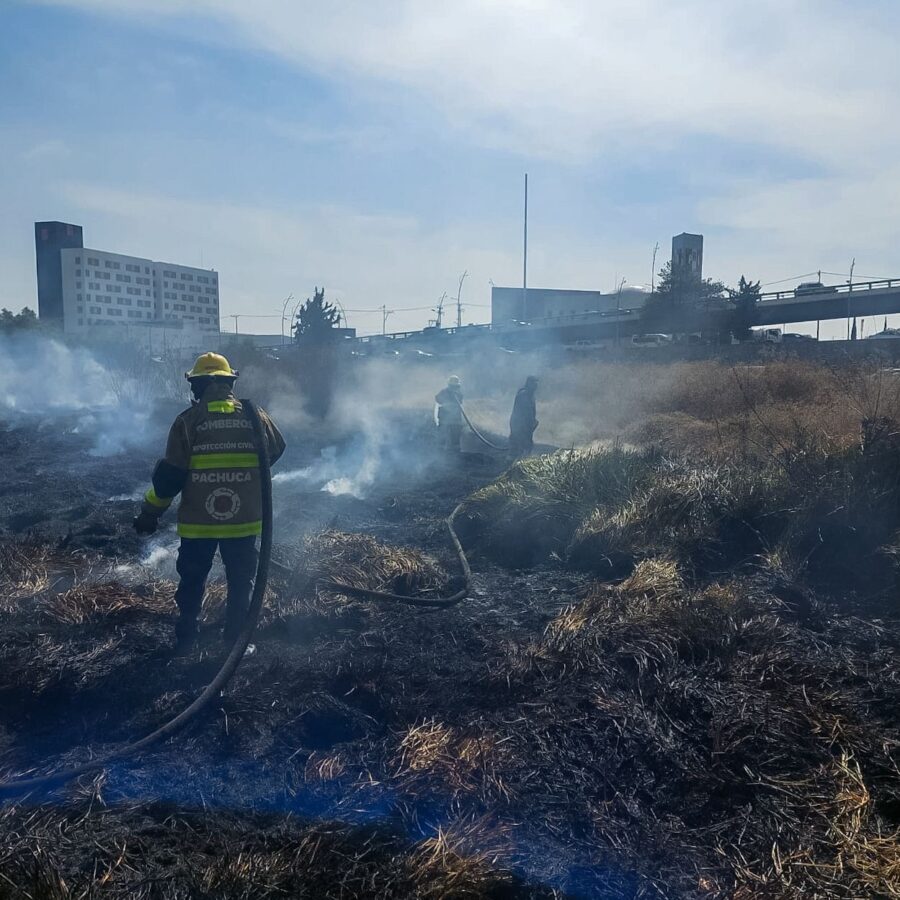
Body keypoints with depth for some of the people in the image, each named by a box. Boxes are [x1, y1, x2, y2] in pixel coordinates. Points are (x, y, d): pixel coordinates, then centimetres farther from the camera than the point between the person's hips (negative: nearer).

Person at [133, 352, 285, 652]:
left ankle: (185, 640, 28)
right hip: (243, 519, 1)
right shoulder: (254, 415, -2)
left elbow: (169, 475, -9)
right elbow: (277, 448, 14)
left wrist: (151, 510, 3)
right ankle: (236, 640, 21)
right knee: (240, 582, 15)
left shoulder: (188, 420, -9)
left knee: (191, 581, 18)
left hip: (198, 521, -1)